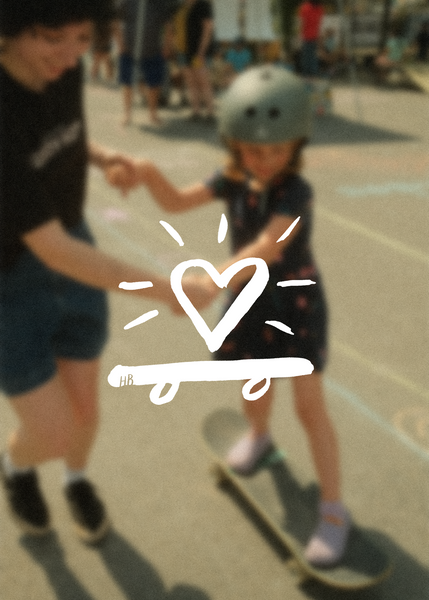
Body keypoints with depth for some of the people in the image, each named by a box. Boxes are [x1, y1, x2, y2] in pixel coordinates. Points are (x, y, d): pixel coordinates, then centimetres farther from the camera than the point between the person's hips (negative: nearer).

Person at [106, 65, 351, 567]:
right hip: (250, 299, 5)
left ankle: (333, 509, 10)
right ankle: (258, 435, 57)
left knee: (309, 405, -3)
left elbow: (269, 246, -43)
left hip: (296, 302, -5)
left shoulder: (296, 191, -26)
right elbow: (176, 202, -11)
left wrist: (215, 280, -57)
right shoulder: (234, 180, -8)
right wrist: (148, 172, -32)